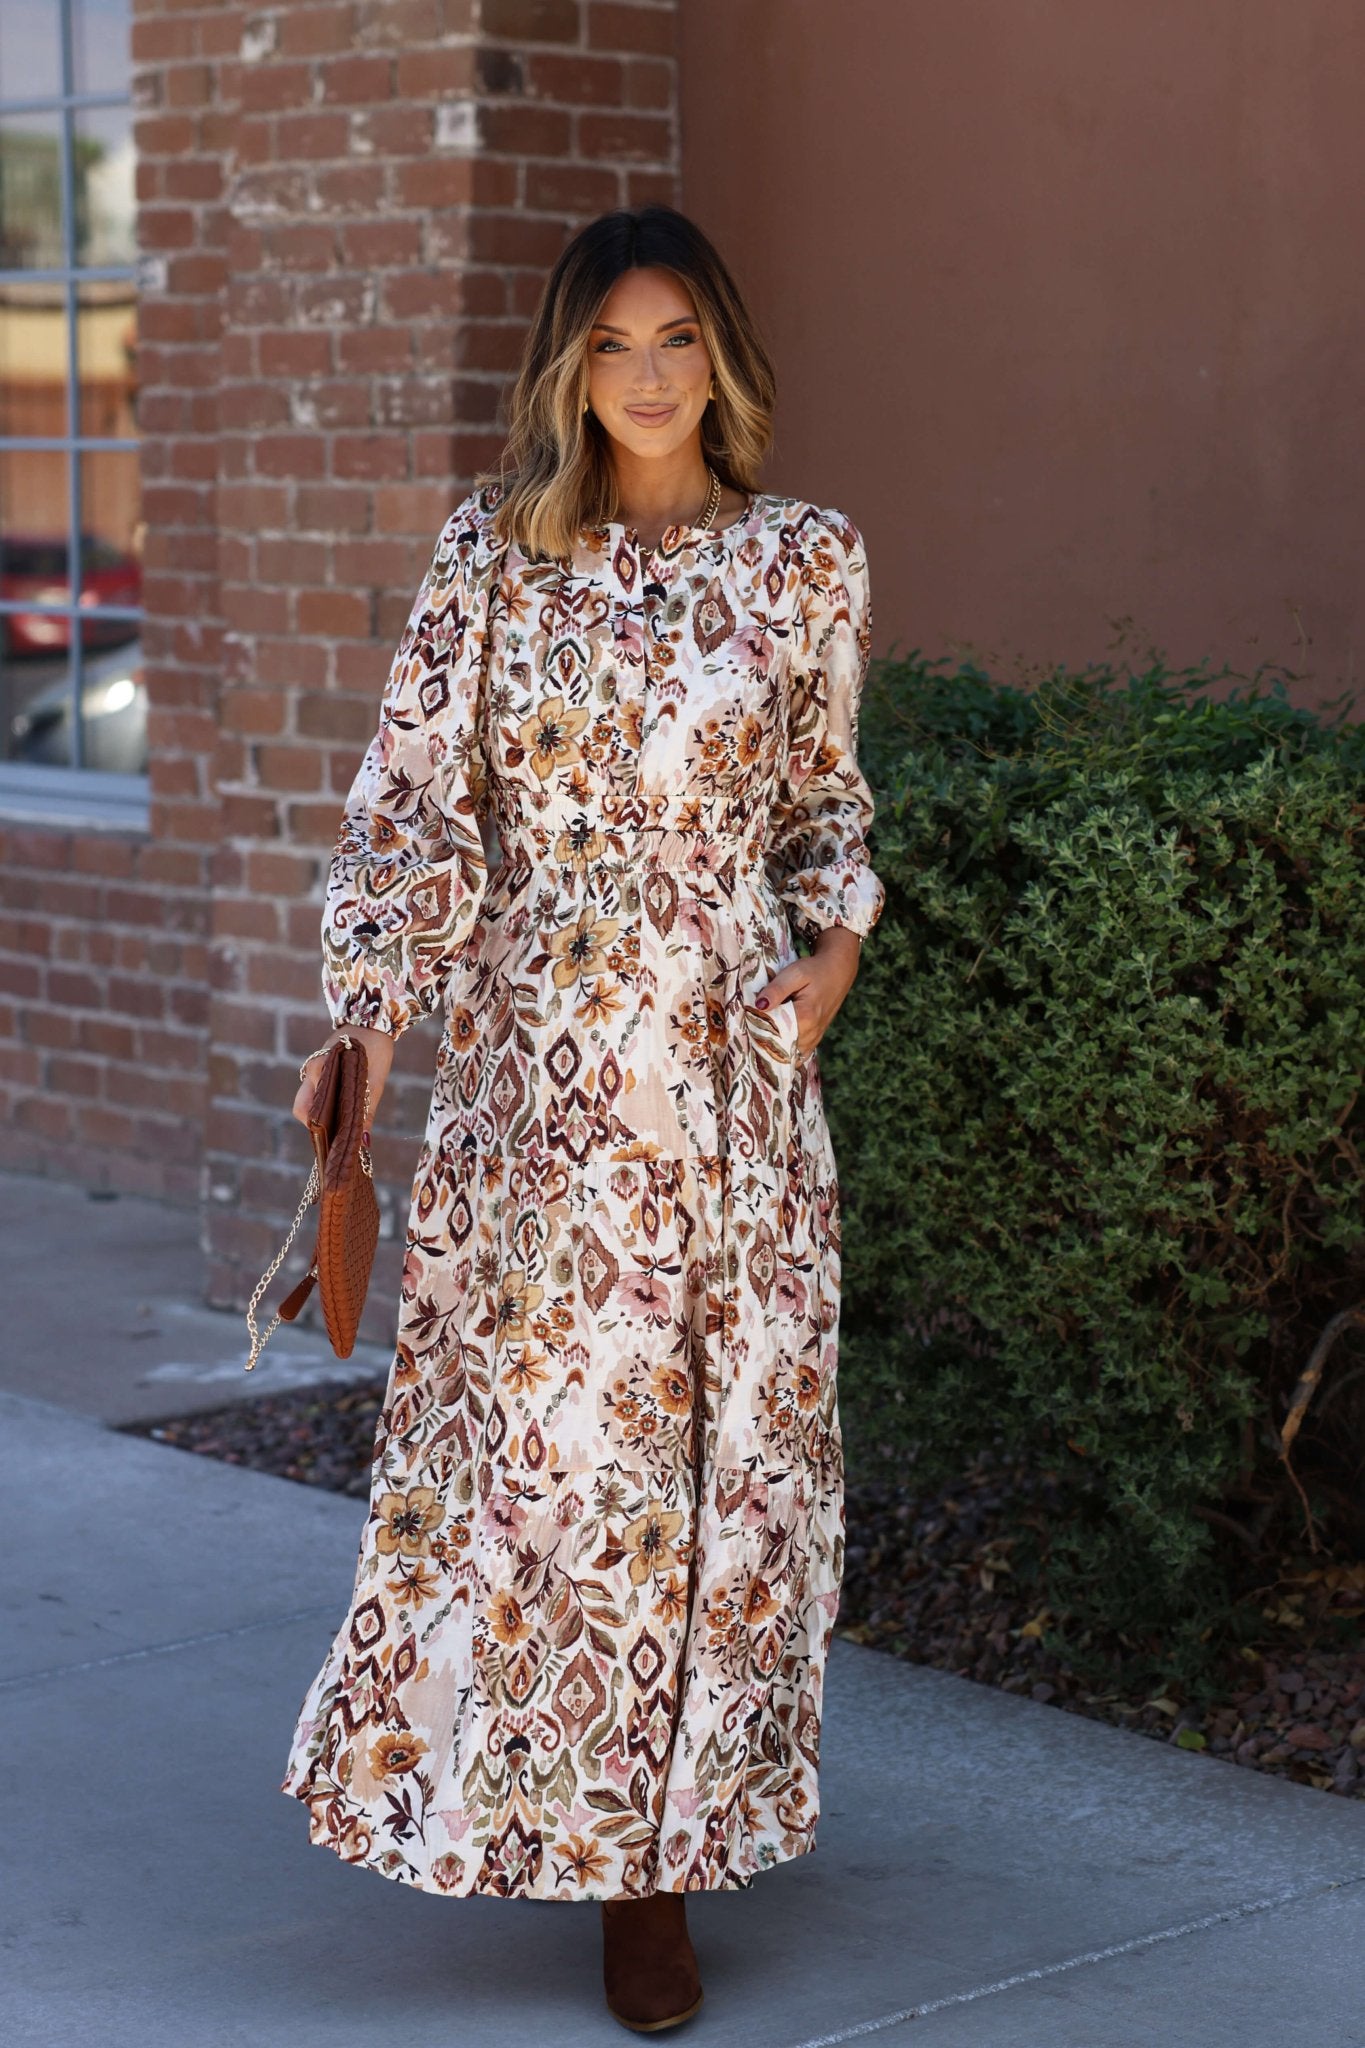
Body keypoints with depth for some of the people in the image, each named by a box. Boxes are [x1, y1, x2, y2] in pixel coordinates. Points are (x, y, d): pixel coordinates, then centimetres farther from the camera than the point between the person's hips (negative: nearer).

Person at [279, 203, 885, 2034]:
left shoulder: (807, 560, 5)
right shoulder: (495, 548, 3)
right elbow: (415, 796, 1)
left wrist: (834, 949, -3)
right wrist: (368, 1013, -8)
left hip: (727, 1047, 1)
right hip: (536, 1052, 0)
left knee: (715, 1425, 2)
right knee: (533, 1417, 2)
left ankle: (657, 1849, 13)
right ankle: (565, 1801, 22)